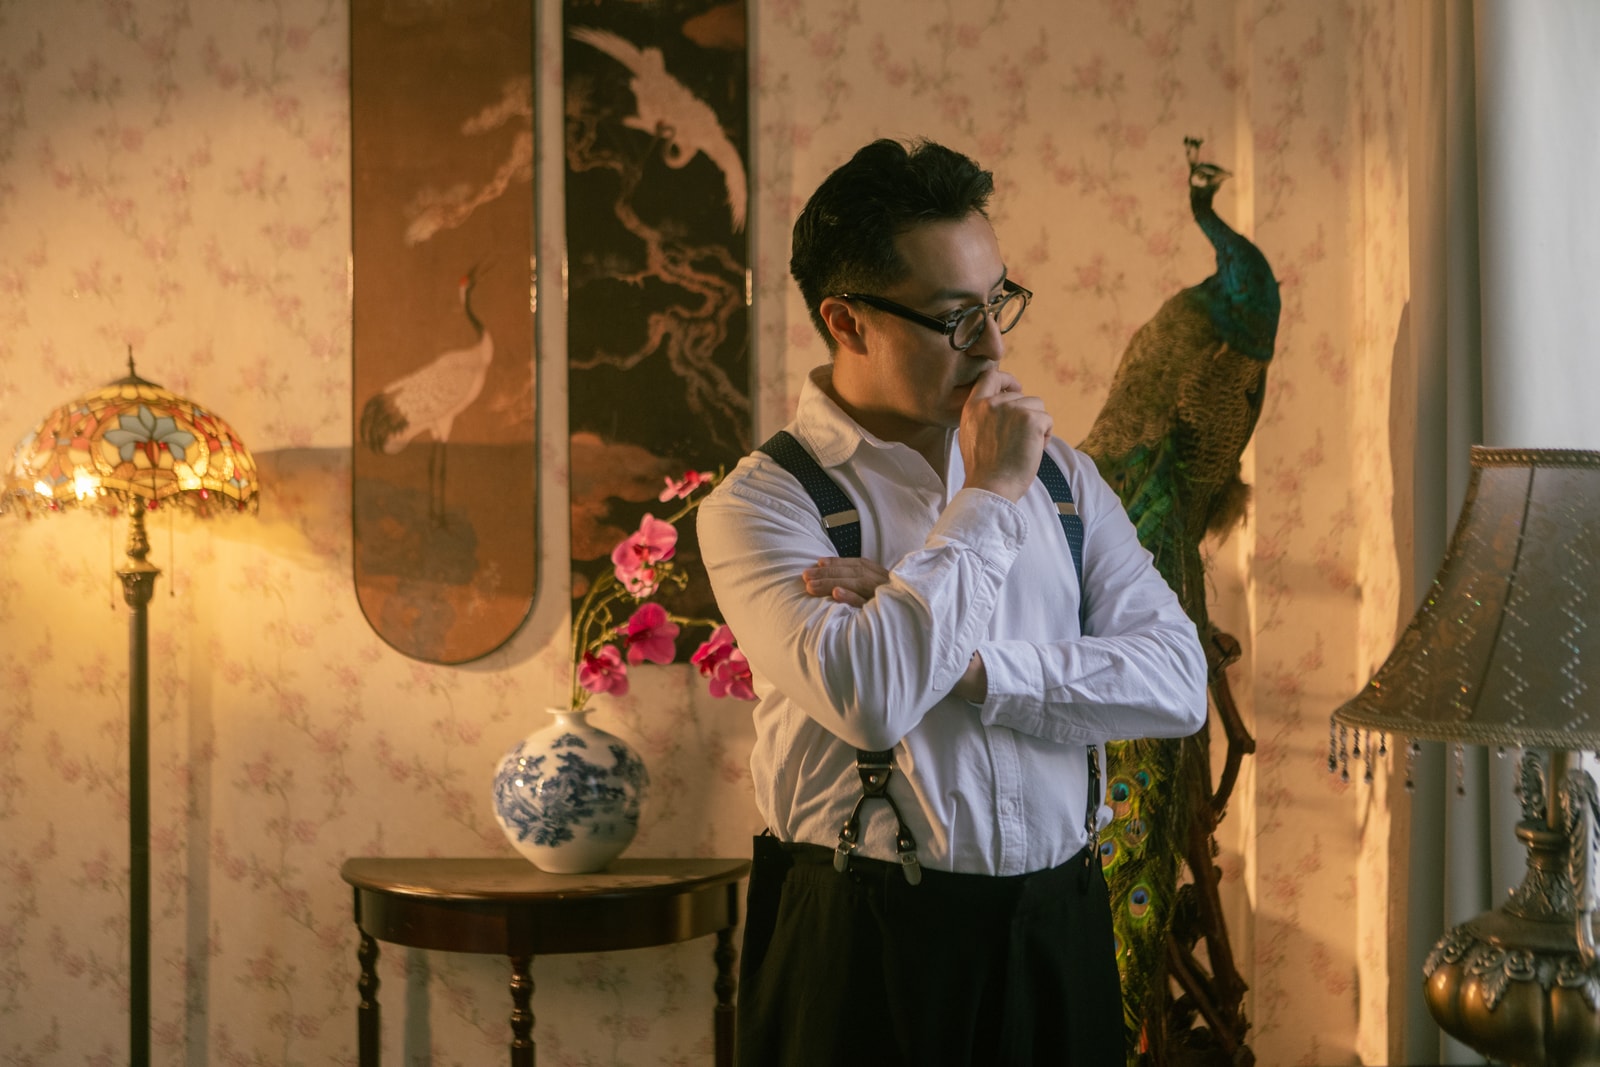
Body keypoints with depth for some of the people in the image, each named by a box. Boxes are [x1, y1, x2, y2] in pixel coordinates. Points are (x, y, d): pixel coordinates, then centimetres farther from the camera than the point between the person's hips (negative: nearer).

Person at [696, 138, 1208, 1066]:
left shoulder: (1060, 474, 8)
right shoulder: (764, 501, -7)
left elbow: (1180, 683, -2)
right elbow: (868, 698, -24)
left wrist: (965, 662, -15)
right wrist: (989, 494, -14)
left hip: (1060, 931, 4)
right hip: (868, 946, -4)